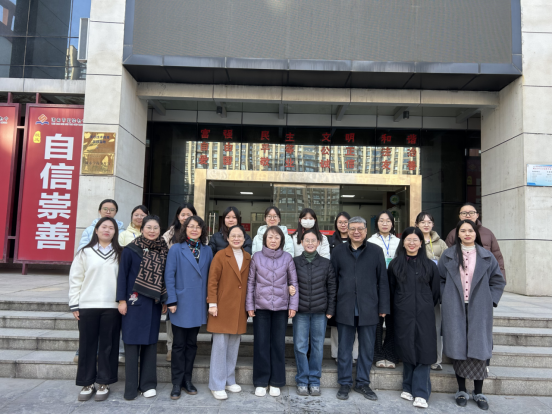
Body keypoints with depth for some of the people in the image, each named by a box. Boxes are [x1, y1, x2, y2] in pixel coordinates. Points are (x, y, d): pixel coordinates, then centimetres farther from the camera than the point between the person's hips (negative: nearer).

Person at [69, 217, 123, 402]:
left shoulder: (120, 254, 7)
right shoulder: (85, 253, 6)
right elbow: (75, 279, 5)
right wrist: (74, 304, 0)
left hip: (112, 306, 0)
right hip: (87, 306, 0)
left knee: (108, 345, 5)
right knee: (87, 345, 7)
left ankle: (104, 383, 16)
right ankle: (87, 383, 19)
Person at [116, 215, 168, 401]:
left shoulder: (163, 251, 5)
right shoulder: (131, 249, -4)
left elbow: (165, 276, 8)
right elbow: (122, 275, -4)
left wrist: (164, 300, 7)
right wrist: (122, 300, -8)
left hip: (154, 303, 3)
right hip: (135, 302, -3)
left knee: (150, 342, 9)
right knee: (132, 342, 2)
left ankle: (148, 383, 20)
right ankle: (131, 387, 12)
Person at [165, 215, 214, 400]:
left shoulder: (207, 251, 6)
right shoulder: (176, 249, -4)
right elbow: (169, 276, -6)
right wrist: (171, 301, -11)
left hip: (198, 305, 4)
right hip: (181, 304, -3)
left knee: (192, 344, 14)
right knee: (179, 345, 6)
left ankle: (187, 380, 26)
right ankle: (177, 383, 17)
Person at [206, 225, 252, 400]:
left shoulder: (248, 258, 10)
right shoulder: (220, 256, -4)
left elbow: (249, 282, 12)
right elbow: (212, 281, -6)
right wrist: (212, 304, -12)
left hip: (240, 309, 4)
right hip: (222, 308, -4)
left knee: (234, 345, 12)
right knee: (220, 345, 0)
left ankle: (229, 380, 26)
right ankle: (217, 385, 11)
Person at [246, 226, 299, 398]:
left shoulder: (287, 258, 1)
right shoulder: (257, 257, 0)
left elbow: (293, 282, 3)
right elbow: (250, 282, 3)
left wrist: (293, 305, -1)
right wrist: (249, 305, -1)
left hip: (281, 307, 0)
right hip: (261, 306, 0)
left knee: (278, 344, 7)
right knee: (261, 344, 6)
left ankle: (276, 382, 21)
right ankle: (261, 382, 19)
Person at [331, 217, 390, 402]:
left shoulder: (376, 252, 3)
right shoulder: (338, 252, 4)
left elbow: (383, 281, 5)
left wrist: (383, 307, 2)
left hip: (368, 309, 0)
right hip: (345, 309, 0)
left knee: (367, 349, 11)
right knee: (344, 348, 9)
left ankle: (363, 383, 27)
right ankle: (345, 383, 24)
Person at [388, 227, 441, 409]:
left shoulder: (429, 265, 3)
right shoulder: (395, 264, 4)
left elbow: (435, 292, 9)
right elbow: (391, 291, 9)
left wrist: (427, 307, 9)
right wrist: (399, 307, 9)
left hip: (424, 316, 0)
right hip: (402, 315, 0)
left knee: (423, 352, -2)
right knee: (407, 350, 7)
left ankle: (420, 393, 5)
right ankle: (409, 388, 21)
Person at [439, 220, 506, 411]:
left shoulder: (486, 256, 5)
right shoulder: (448, 255, 4)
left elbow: (498, 280, 10)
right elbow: (440, 279, 9)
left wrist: (490, 300, 1)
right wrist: (445, 299, 0)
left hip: (479, 310, 0)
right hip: (454, 310, 0)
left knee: (478, 349, 1)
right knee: (458, 348, 2)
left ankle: (478, 393, 14)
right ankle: (461, 390, 16)